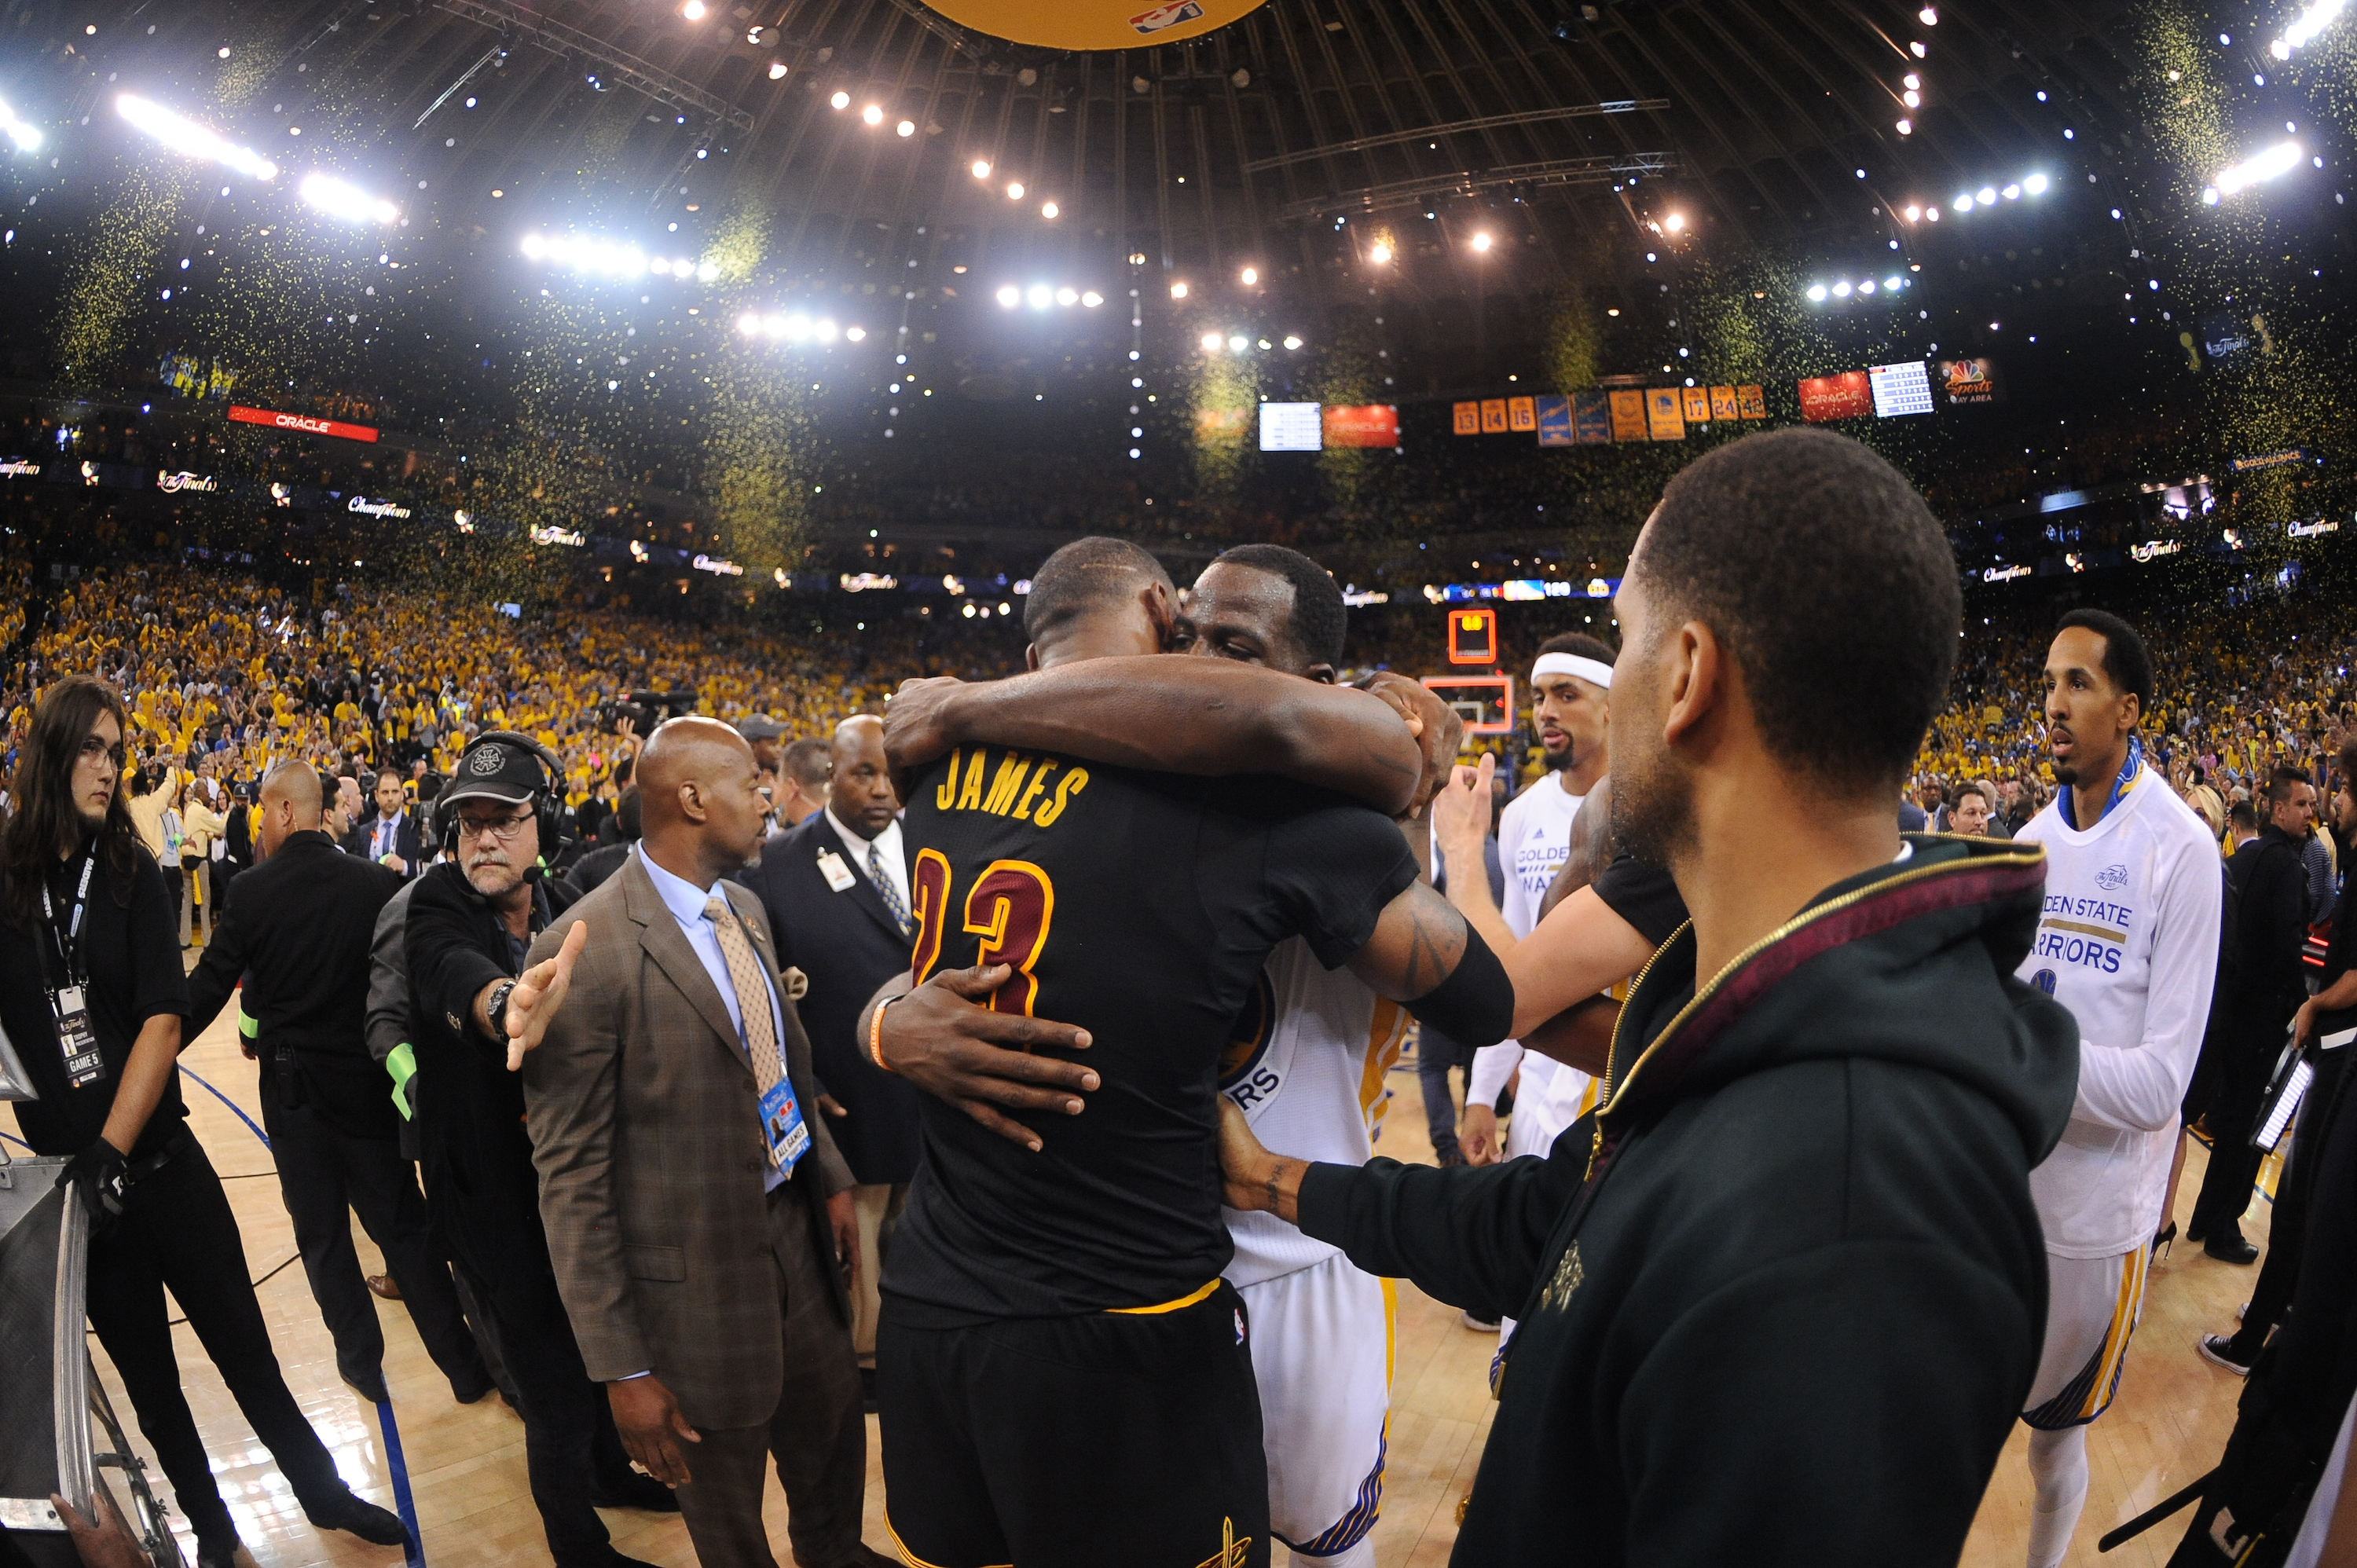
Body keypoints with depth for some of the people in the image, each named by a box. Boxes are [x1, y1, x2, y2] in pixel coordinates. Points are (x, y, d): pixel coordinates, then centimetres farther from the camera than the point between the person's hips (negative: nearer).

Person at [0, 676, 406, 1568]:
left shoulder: (129, 872, -3)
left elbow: (164, 1018, -10)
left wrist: (111, 1152, -18)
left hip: (160, 1159, 0)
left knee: (243, 1345, 8)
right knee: (145, 1369, 15)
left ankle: (324, 1493, 25)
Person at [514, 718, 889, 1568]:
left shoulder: (746, 907, 3)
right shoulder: (587, 951, -22)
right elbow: (571, 1177, -18)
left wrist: (832, 1179, 12)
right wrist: (621, 1365, -16)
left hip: (797, 1225, 7)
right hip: (700, 1274, -7)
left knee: (833, 1432, 26)